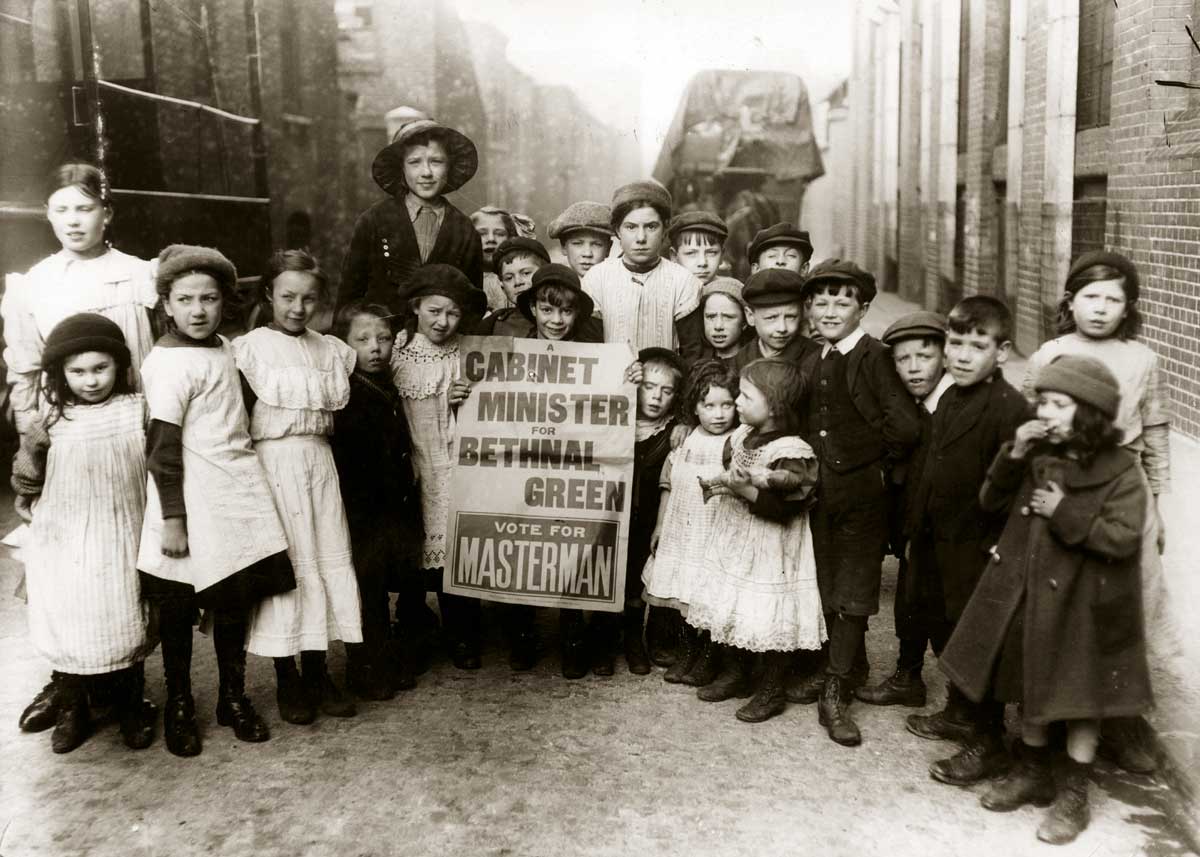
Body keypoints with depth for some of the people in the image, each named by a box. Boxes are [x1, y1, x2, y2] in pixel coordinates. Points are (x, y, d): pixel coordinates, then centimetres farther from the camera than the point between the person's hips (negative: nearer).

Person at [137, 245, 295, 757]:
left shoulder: (224, 348, 8)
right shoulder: (169, 363, -14)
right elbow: (162, 447, -16)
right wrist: (172, 519, -17)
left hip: (238, 496, 7)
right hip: (194, 505, -7)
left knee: (235, 601, 13)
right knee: (179, 608, 7)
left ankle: (234, 699, 27)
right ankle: (179, 705, 23)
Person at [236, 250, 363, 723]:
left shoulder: (332, 350, 8)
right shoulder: (249, 348, -4)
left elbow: (341, 412, 14)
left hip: (319, 461, 4)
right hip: (272, 465, -4)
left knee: (327, 559, 5)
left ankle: (317, 672, 17)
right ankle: (286, 679, 12)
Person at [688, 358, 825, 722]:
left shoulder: (792, 453, -20)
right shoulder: (741, 437, 3)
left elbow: (781, 508, -25)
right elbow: (727, 469, 16)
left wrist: (740, 487, -27)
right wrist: (719, 482, -5)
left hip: (770, 553, -8)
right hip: (735, 544, 8)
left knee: (770, 621, 2)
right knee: (730, 609, 16)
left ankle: (771, 691, 19)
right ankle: (735, 674, 34)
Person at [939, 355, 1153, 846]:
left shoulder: (1121, 471, -14)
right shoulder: (1036, 458, 2)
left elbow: (1123, 537, -21)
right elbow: (991, 502, 2)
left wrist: (1067, 515, -23)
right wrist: (1013, 455, -10)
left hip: (1081, 605, -5)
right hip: (1027, 594, 5)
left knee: (1080, 698, 8)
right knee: (1031, 689, 17)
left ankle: (1073, 796, 22)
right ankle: (1032, 774, 35)